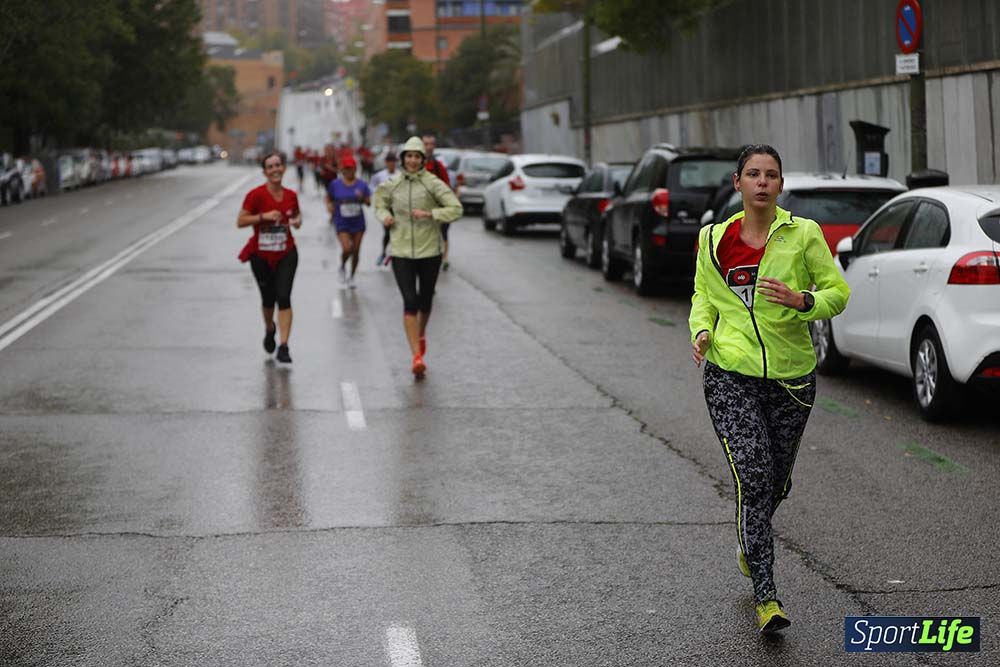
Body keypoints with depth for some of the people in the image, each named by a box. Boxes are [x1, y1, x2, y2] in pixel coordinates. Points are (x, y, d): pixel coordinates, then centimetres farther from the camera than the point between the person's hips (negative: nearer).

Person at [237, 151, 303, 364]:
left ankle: (283, 347, -12)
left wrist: (298, 221, -4)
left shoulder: (291, 195, 0)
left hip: (286, 254, 1)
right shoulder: (256, 195, -12)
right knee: (268, 299, 13)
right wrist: (263, 216, -23)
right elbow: (240, 222, -12)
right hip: (261, 256, -1)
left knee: (283, 297, -12)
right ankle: (269, 329, 46)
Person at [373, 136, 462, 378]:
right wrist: (384, 216, 1)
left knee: (425, 301, 13)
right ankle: (417, 356, -13)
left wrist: (429, 214, -21)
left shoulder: (433, 183, -7)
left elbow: (456, 209, -11)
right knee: (410, 301, -12)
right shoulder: (392, 184, 3)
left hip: (429, 251, 0)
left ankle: (421, 333, 47)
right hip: (401, 252, 1)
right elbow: (380, 203, 22)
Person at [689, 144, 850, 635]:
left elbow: (838, 292, -1)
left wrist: (802, 300, -21)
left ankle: (750, 543, 47)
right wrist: (702, 331, -4)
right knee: (753, 478, -13)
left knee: (777, 482, 14)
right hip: (730, 375, -1)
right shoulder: (713, 239, 4)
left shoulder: (803, 234, -2)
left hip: (791, 375, 1)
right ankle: (765, 596, -8)